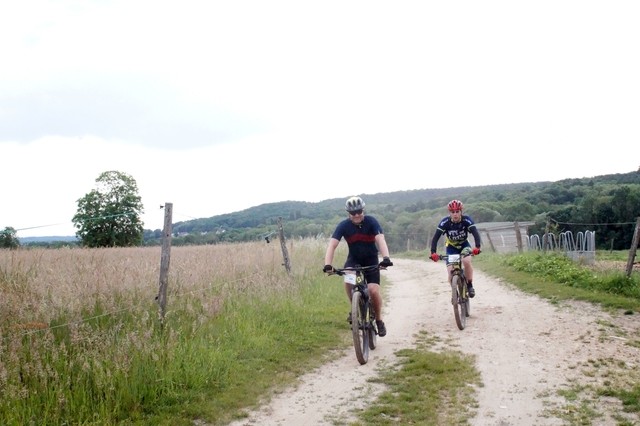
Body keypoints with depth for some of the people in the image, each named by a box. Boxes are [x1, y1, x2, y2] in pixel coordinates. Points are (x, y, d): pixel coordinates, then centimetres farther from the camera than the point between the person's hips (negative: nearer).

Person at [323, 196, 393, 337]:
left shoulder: (371, 222, -19)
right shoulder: (344, 225, -17)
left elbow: (381, 240, -33)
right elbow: (332, 245, -26)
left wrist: (386, 258, -52)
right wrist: (327, 264, -42)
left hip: (371, 260, -1)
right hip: (353, 259, 1)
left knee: (374, 290, -18)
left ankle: (379, 320, 8)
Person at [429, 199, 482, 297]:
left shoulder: (466, 220, -26)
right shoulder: (445, 222, -26)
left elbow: (475, 233, -35)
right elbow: (436, 237, -29)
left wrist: (477, 247, -53)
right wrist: (433, 252, -43)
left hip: (464, 245, 0)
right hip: (451, 246, 0)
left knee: (467, 262, -29)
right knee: (451, 271, -13)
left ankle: (470, 285, -8)